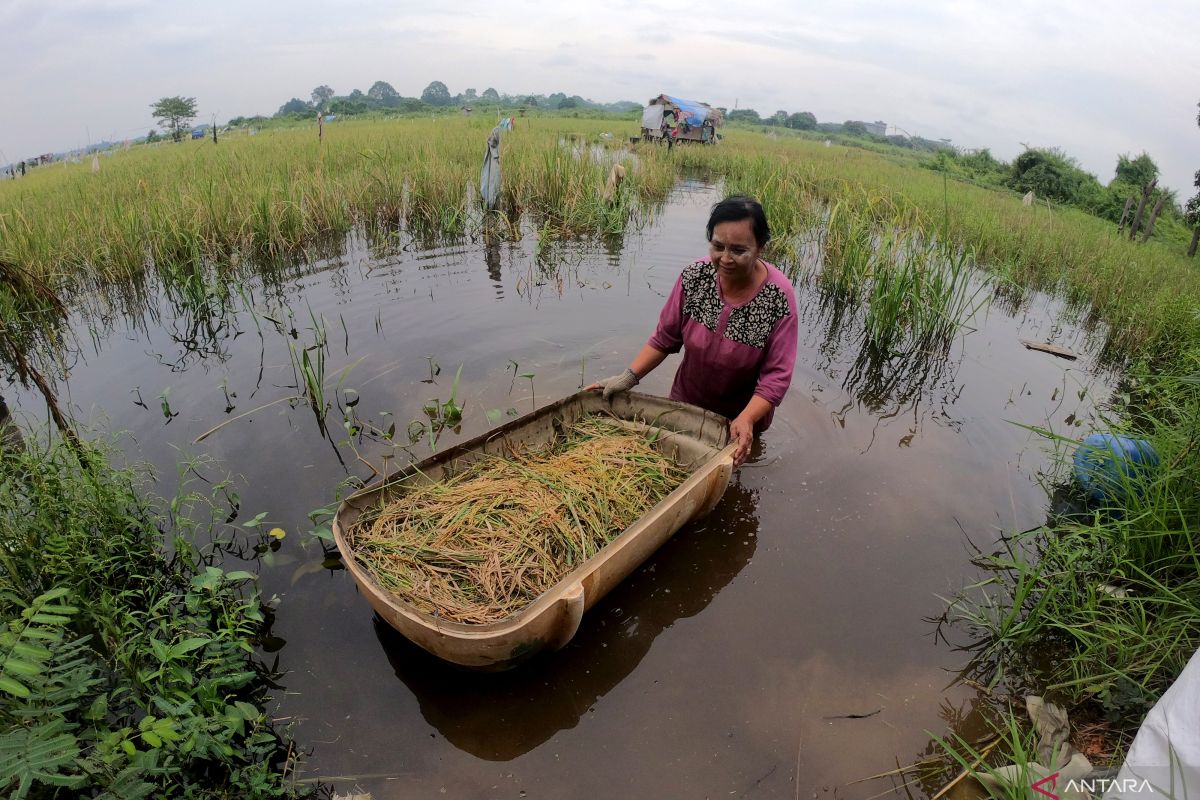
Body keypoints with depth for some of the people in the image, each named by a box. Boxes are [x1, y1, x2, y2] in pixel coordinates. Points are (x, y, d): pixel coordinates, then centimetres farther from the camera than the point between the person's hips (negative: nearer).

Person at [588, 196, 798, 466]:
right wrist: (629, 377, -16)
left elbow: (776, 376, -25)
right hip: (686, 402, 2)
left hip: (743, 415, -2)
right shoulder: (695, 276, -20)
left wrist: (746, 420, -40)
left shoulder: (778, 297, -27)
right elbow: (665, 337, -8)